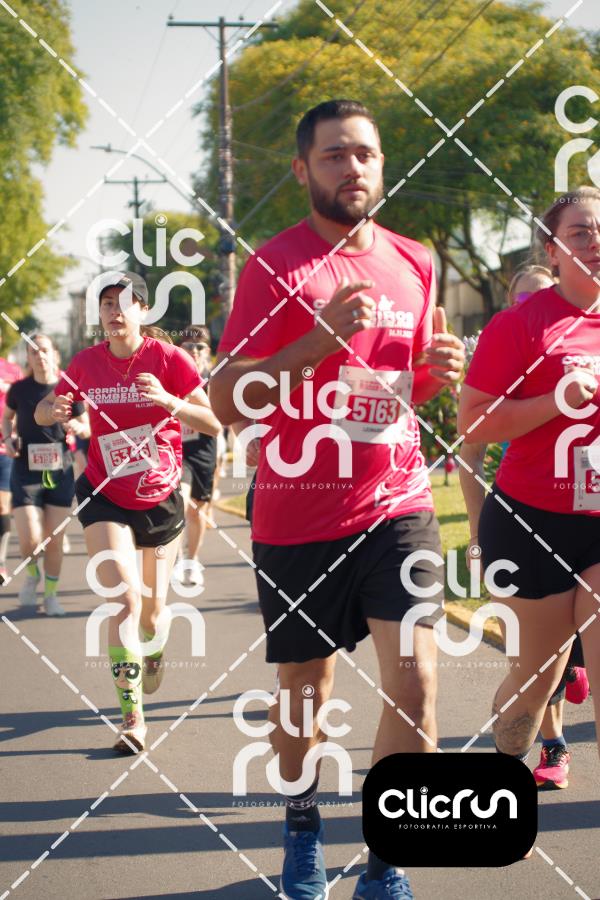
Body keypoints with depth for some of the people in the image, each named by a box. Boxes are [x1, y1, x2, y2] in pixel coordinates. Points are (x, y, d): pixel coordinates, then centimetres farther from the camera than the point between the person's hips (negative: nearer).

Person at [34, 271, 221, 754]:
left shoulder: (168, 359, -11)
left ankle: (155, 652, 50)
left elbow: (215, 423, -14)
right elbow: (46, 411, 10)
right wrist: (53, 410, -15)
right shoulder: (86, 363, -3)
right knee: (126, 599, -17)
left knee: (153, 608, 11)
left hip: (161, 497, 0)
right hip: (106, 498, 0)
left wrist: (168, 400, -31)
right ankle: (133, 716, -10)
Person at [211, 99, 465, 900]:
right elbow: (228, 402, -11)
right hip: (298, 517, -3)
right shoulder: (276, 265, -7)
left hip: (396, 504, 3)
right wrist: (319, 339, -23)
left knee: (414, 680, -11)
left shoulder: (414, 264, 9)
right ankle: (302, 828, 38)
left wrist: (437, 373, -1)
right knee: (303, 690, 11)